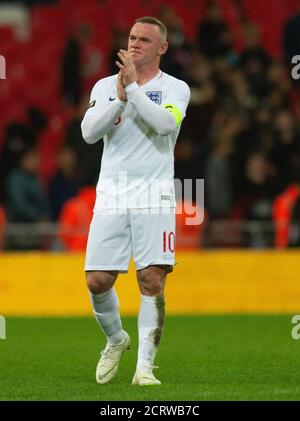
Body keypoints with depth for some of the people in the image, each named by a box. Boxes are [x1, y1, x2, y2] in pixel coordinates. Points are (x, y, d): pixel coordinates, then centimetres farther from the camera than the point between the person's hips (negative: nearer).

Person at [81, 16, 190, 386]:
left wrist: (133, 87, -15)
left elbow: (165, 123, -16)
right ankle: (116, 340, 24)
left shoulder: (175, 88, 5)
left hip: (154, 196, -2)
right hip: (111, 195, 2)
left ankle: (144, 366, -4)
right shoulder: (106, 86, 12)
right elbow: (89, 132, -2)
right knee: (97, 281, -3)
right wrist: (120, 97, -12)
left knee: (152, 282, -10)